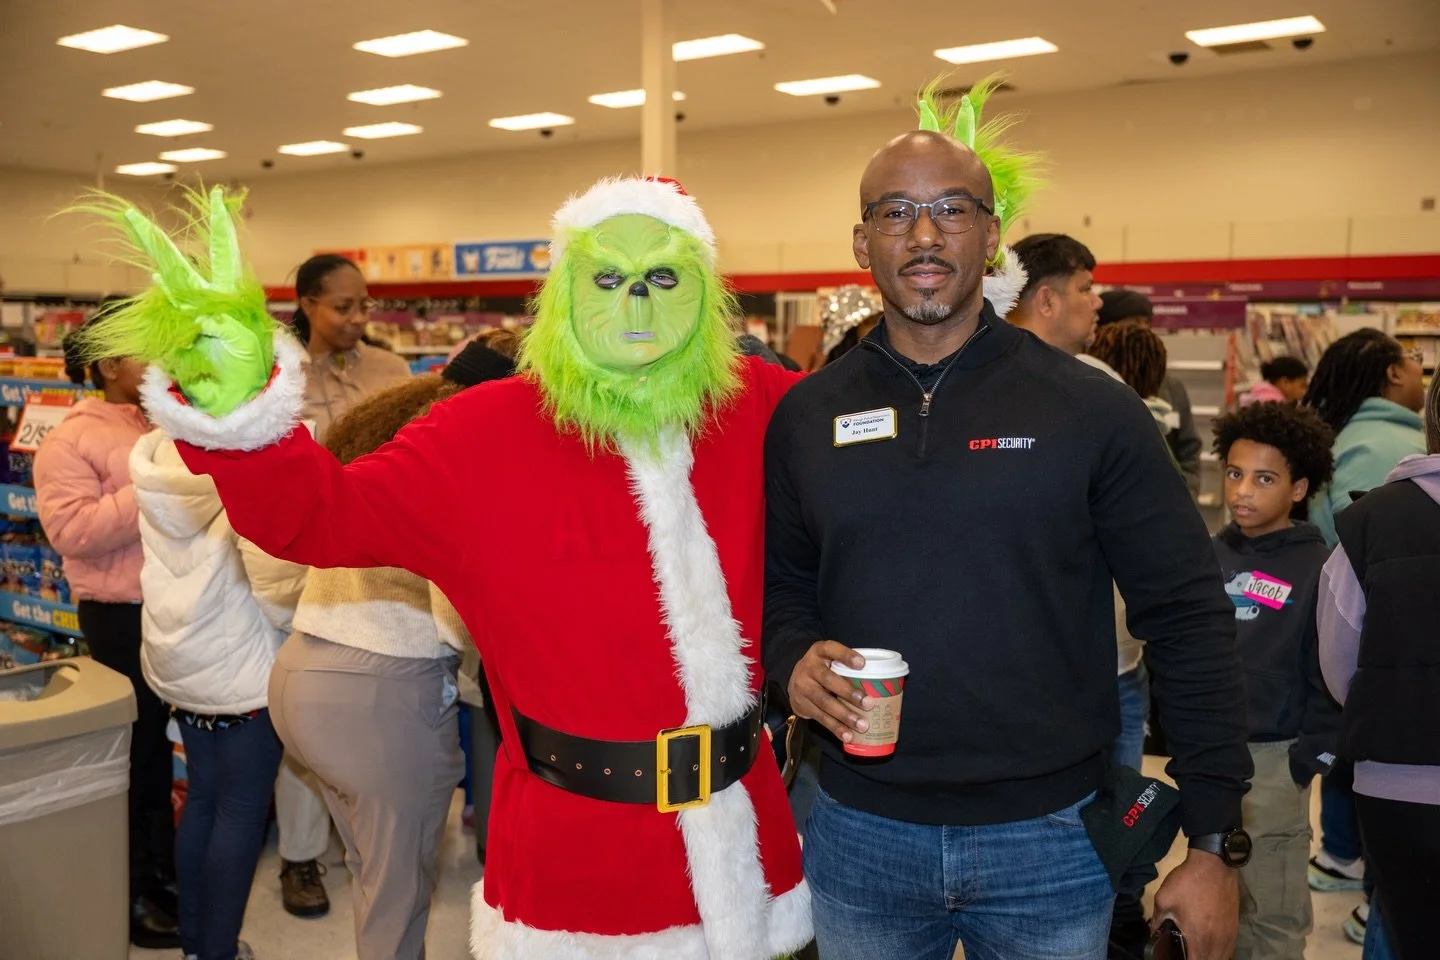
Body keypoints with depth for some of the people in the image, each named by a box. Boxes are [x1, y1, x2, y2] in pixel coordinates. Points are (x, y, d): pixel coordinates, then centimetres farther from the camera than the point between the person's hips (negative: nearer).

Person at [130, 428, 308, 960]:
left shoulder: (158, 450, 1)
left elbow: (166, 556, 8)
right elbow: (274, 569, -24)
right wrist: (300, 616, -8)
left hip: (175, 660, 8)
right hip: (241, 665, -7)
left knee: (202, 795, 19)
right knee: (242, 809, 6)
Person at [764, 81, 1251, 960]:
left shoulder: (1093, 409, -7)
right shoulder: (806, 416, 1)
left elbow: (1189, 621, -5)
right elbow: (779, 580, 11)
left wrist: (1216, 842, -5)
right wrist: (792, 656, -11)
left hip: (1050, 841, -1)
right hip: (860, 832, 2)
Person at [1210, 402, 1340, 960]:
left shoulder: (1316, 568, -8)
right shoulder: (1212, 557, 7)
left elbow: (1329, 678, -9)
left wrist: (1306, 762, -11)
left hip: (1271, 759, -5)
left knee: (1271, 912, 2)